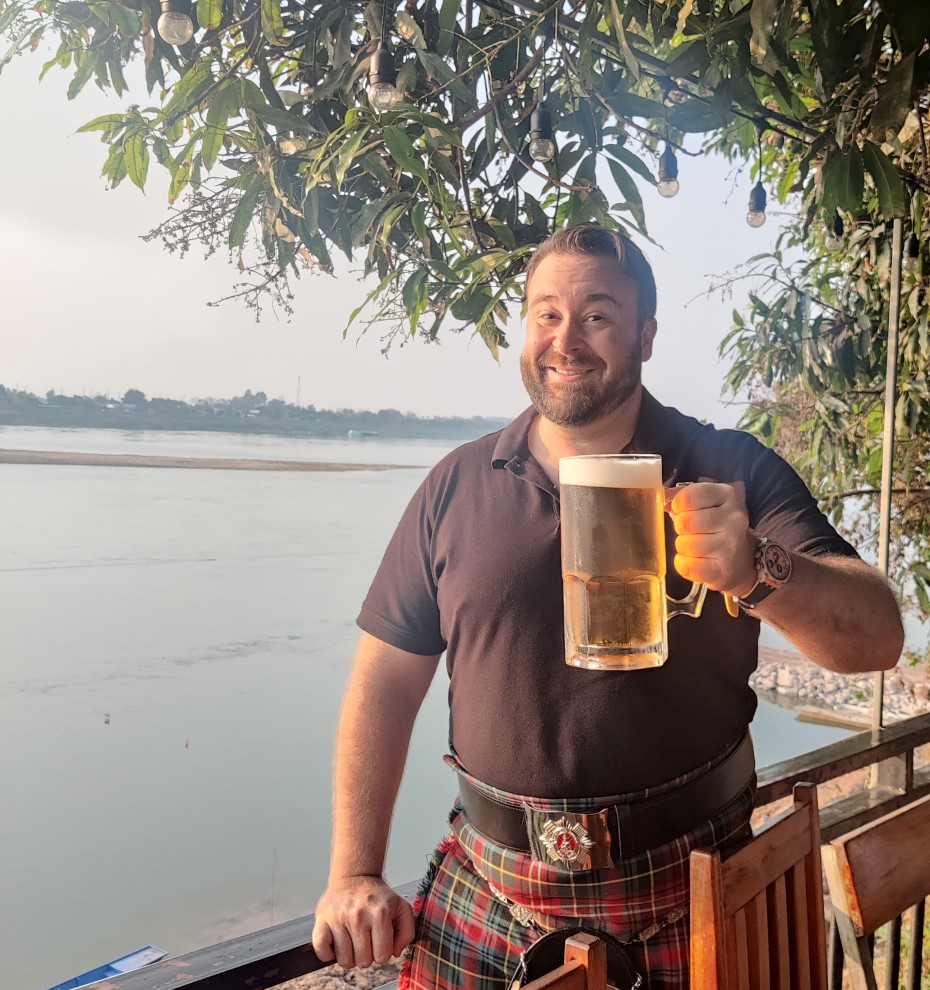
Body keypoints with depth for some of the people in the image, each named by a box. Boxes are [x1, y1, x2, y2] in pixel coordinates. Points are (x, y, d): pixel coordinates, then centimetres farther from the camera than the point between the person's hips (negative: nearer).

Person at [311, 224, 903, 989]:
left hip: (684, 899, -1)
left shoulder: (731, 474, -7)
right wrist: (354, 874, -3)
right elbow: (386, 682, 1)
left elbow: (879, 637, -14)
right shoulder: (457, 486, -1)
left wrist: (756, 572, -35)